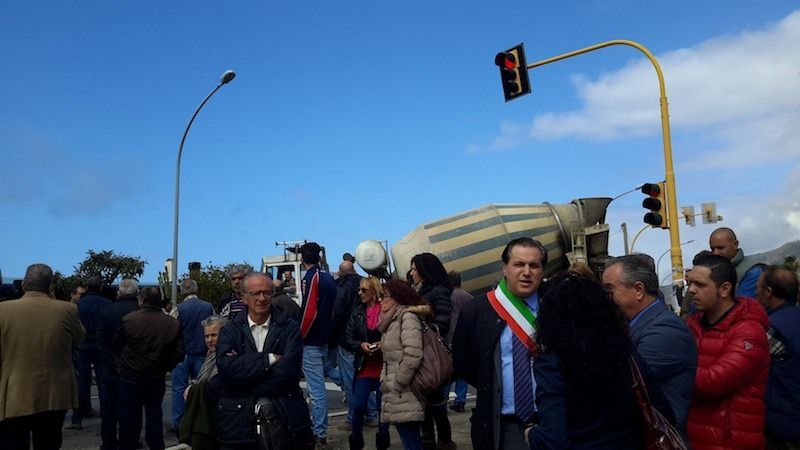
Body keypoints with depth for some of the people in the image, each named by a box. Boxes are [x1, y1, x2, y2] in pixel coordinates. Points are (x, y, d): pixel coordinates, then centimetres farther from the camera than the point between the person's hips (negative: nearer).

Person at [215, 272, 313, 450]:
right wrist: (269, 359, -15)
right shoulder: (229, 331, 4)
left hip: (285, 417, -1)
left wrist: (243, 365, -10)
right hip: (239, 420, 1)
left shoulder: (290, 328, 0)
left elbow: (289, 371, -12)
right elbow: (226, 368, -13)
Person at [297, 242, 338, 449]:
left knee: (316, 389, -5)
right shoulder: (328, 277, 11)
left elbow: (309, 311, -20)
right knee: (318, 385, 16)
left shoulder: (312, 277, -14)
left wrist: (300, 336, -9)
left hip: (311, 342, -9)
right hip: (325, 339, 9)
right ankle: (318, 429, 25)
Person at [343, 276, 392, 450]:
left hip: (384, 367, -3)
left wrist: (384, 344, -19)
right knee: (358, 406, 0)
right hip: (364, 367, 3)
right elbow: (347, 339, 5)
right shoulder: (357, 312, 4)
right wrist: (360, 345, -12)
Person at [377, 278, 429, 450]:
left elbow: (412, 356, -22)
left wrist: (396, 385, -15)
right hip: (396, 398, 9)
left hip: (405, 397, -9)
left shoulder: (408, 316, -11)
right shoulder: (392, 320, 18)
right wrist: (387, 383, 12)